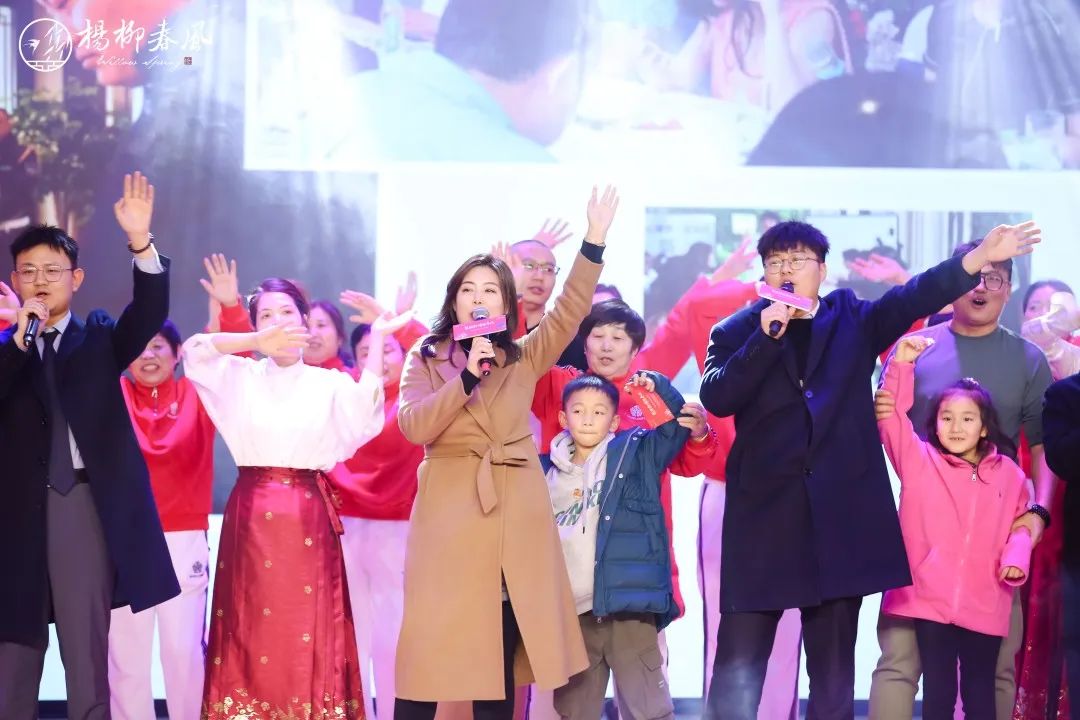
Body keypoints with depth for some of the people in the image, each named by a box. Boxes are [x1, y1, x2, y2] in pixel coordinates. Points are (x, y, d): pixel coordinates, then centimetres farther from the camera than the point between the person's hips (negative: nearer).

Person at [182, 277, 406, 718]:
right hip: (252, 515, 0)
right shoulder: (240, 377, 9)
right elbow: (194, 350, -7)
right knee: (252, 629, -1)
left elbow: (364, 409, -10)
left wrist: (378, 339, -16)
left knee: (309, 631, -3)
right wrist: (258, 343, -17)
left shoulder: (328, 384, 9)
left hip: (309, 518, 0)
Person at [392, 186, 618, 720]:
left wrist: (594, 240, -11)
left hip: (517, 515, 2)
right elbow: (413, 426, -10)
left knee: (499, 661, 3)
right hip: (449, 513, -2)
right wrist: (467, 377, -18)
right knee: (430, 653, -6)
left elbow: (570, 311, -2)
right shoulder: (425, 360, 6)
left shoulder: (525, 360, 11)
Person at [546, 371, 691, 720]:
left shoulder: (635, 452, 5)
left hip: (627, 606, -4)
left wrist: (658, 386, -17)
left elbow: (679, 423, -3)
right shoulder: (549, 472, 13)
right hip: (571, 612, 4)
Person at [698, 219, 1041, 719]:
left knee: (833, 675, 7)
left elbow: (914, 298, -5)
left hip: (841, 515, 1)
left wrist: (980, 257, -20)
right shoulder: (737, 333, 9)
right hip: (763, 514, -1)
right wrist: (766, 336, -15)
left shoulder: (853, 322, 11)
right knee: (736, 674, -4)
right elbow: (715, 397, -7)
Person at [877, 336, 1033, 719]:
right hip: (931, 597, -1)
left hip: (984, 604, 1)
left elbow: (1019, 521, 11)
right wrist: (900, 364, -15)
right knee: (938, 689, 4)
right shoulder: (919, 461, 3)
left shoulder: (1008, 474, 6)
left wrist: (1016, 558, -8)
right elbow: (891, 416, -6)